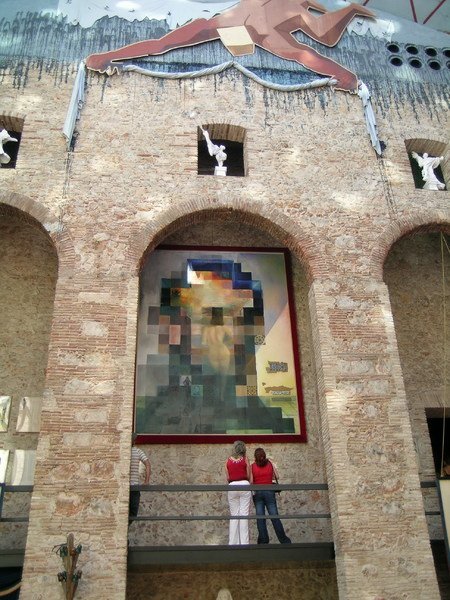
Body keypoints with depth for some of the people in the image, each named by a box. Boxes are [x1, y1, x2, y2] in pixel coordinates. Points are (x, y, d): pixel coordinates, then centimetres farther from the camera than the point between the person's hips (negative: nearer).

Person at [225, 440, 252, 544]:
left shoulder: (228, 461, 9)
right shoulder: (245, 459, 4)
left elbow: (227, 478, 9)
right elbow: (249, 476, 5)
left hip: (232, 486, 2)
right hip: (244, 485, -2)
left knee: (234, 516, 9)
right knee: (244, 515, 1)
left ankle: (233, 542, 9)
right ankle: (244, 542, 0)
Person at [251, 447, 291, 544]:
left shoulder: (252, 466, 0)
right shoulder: (270, 464, 4)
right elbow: (276, 477, 9)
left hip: (257, 492, -1)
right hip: (269, 491, 1)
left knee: (260, 518, 2)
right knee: (274, 517, 3)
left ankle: (263, 540, 1)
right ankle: (284, 540, 5)